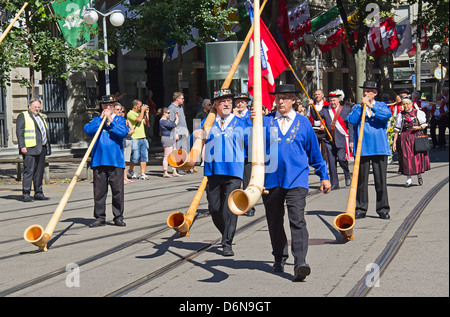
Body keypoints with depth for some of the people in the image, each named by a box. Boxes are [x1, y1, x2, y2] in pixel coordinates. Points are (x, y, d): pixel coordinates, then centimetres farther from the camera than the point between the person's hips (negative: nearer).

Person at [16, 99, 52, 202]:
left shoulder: (41, 116, 23)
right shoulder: (23, 116, -1)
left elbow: (46, 132, 25)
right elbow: (19, 132, -8)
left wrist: (48, 147, 19)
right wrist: (22, 146, -18)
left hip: (41, 149, 7)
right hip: (29, 149, -7)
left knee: (39, 172, 8)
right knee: (29, 171, -11)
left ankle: (38, 193, 14)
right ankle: (26, 194, -10)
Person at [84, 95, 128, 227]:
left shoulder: (120, 119, 11)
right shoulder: (96, 119, 15)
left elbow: (123, 132, -8)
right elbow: (89, 130, -4)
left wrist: (110, 120, -7)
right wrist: (101, 118, -4)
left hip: (116, 160, -1)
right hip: (98, 160, 1)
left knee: (118, 190, -1)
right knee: (99, 190, 2)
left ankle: (118, 217, 9)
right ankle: (100, 217, 10)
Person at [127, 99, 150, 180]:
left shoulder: (139, 113, 19)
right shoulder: (130, 114, -6)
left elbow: (146, 122, 19)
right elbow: (139, 119, -20)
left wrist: (146, 112, 14)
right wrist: (142, 110, -8)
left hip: (143, 138, 7)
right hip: (135, 139, -7)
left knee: (144, 156, 0)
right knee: (135, 157, -5)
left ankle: (143, 174, 1)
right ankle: (131, 170, 20)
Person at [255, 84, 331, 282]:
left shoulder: (303, 122, 8)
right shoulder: (266, 121, 9)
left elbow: (314, 151, 15)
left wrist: (323, 176, 16)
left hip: (296, 180, -2)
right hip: (271, 179, 2)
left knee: (297, 220, -15)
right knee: (274, 221, 11)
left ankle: (300, 264, -22)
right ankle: (279, 260, 29)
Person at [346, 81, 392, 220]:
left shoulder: (381, 106, 11)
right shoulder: (356, 107, 13)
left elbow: (387, 115, -11)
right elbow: (351, 120, -5)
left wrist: (371, 106, -14)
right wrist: (360, 106, -8)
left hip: (379, 148, -1)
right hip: (362, 148, 1)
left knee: (380, 179, 1)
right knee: (361, 180, 2)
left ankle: (383, 209, 8)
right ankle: (360, 209, 10)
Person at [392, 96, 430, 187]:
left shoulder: (418, 113, 4)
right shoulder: (400, 115, 7)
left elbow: (424, 125, 9)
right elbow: (397, 129, 8)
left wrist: (419, 127, -14)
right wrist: (394, 142, 3)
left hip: (417, 136, -1)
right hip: (404, 138, 1)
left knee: (418, 156, -1)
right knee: (406, 158, -3)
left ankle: (419, 174, 25)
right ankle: (408, 180, 4)